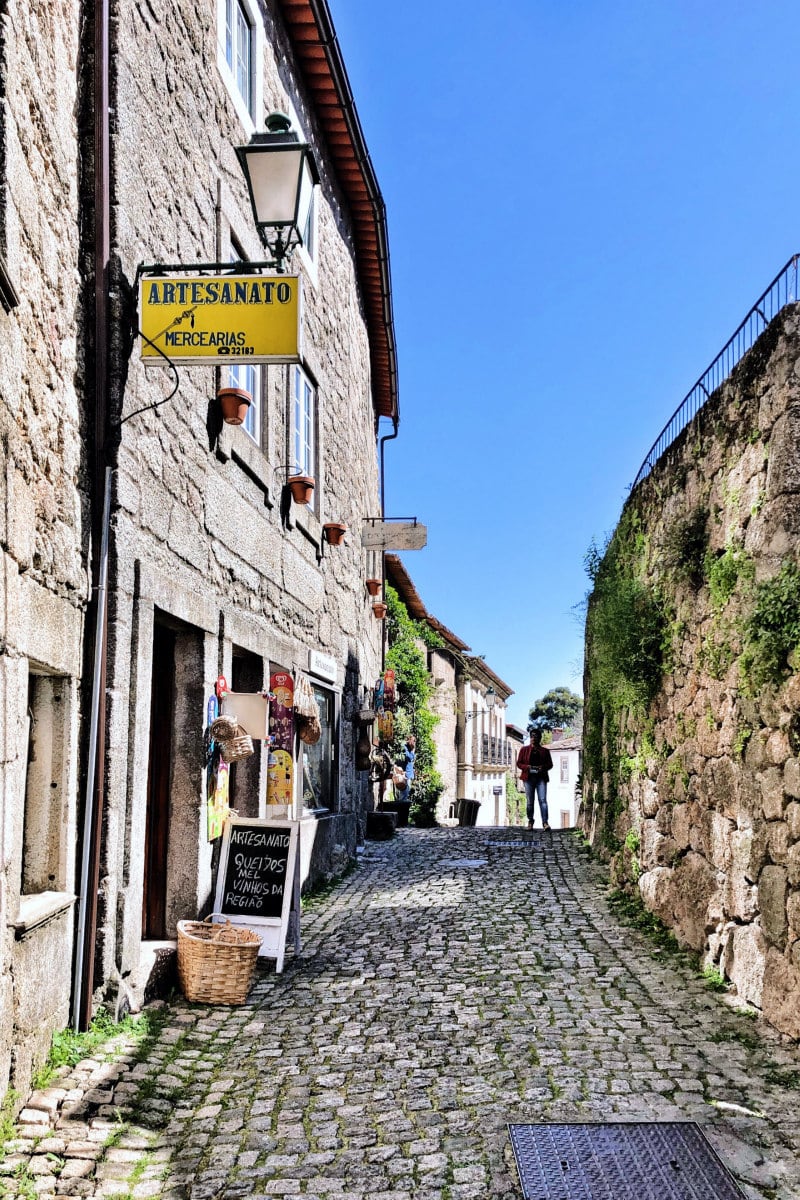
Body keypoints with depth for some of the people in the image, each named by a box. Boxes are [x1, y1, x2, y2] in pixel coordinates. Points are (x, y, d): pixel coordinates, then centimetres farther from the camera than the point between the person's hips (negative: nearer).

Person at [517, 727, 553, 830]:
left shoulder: (545, 751, 12)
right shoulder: (524, 750, 11)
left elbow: (550, 764, 10)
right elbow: (519, 763, 8)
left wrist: (543, 767, -11)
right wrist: (527, 767, -12)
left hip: (541, 778, -1)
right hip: (528, 778, 1)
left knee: (543, 800, -12)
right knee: (530, 801, 3)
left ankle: (545, 822, -17)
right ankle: (530, 821, 17)